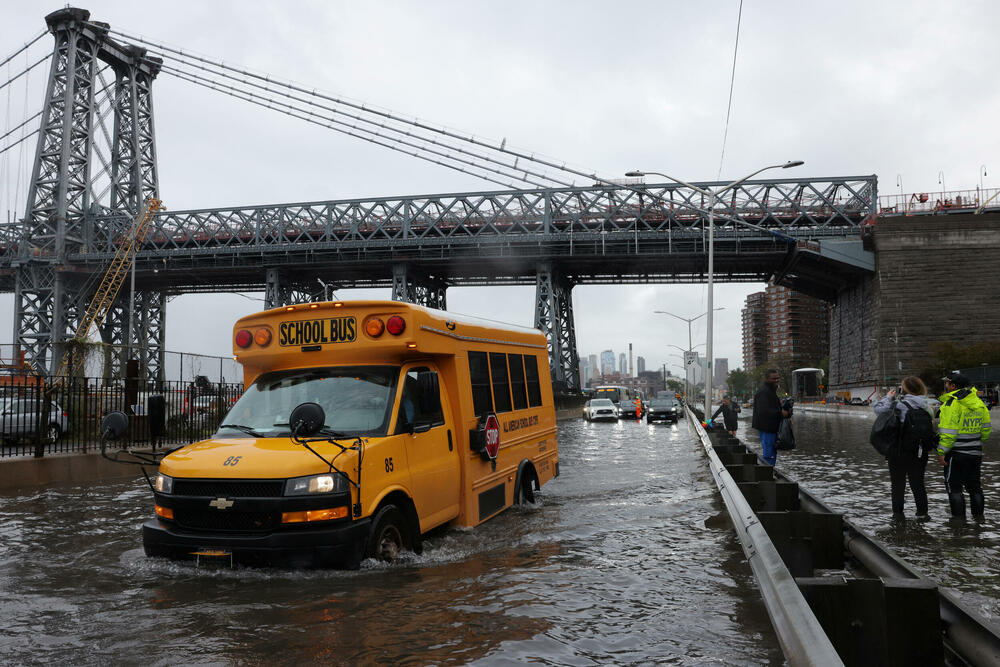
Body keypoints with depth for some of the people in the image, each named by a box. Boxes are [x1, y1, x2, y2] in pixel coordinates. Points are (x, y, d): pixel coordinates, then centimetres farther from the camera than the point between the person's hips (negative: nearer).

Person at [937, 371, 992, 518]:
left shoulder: (952, 403, -18)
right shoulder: (979, 403, 8)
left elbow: (948, 432, -21)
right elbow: (986, 429, 15)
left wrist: (942, 452, -14)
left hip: (956, 453, -8)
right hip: (975, 452, 8)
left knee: (954, 488, 1)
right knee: (974, 487, 17)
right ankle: (979, 517, 23)